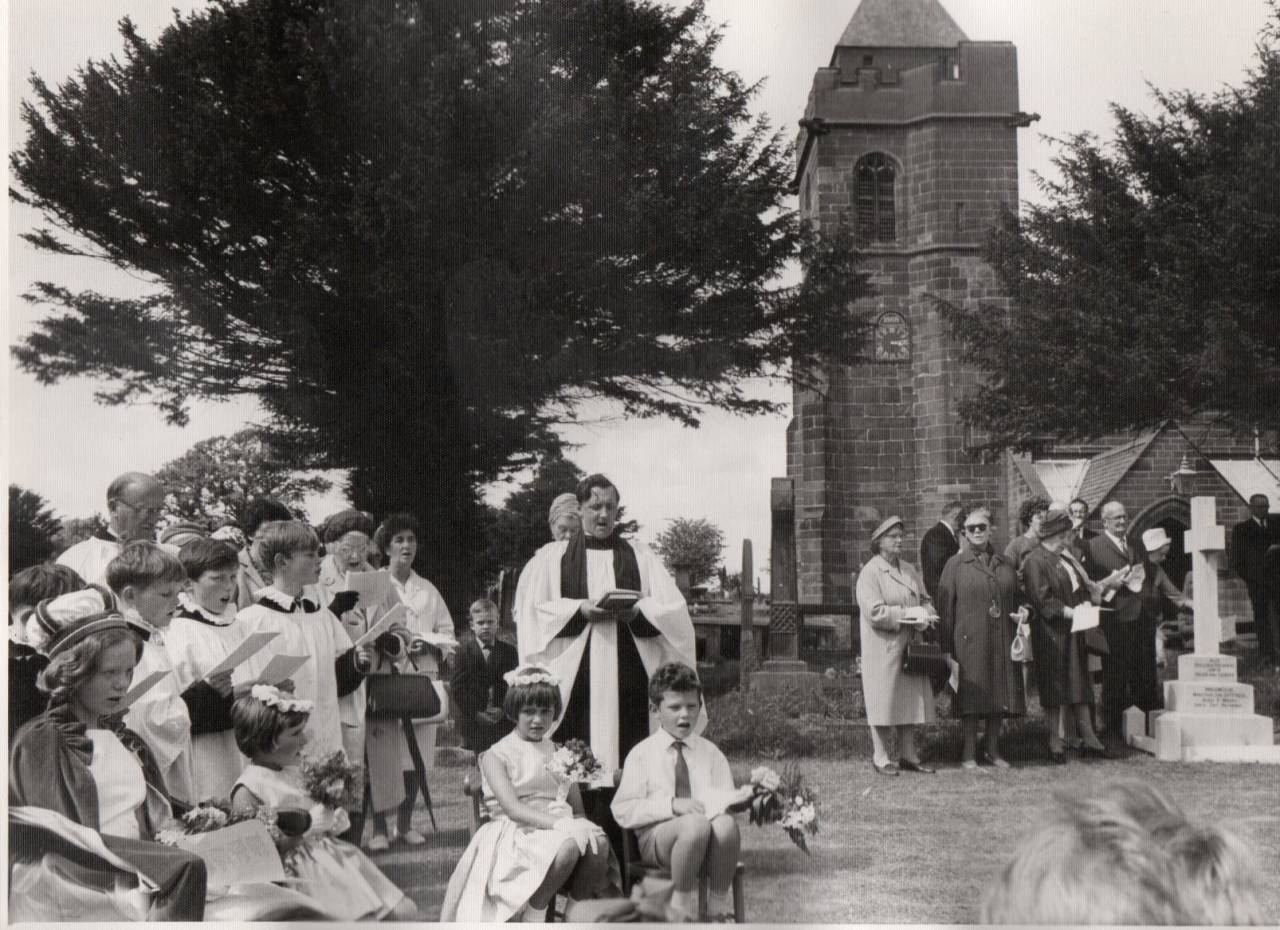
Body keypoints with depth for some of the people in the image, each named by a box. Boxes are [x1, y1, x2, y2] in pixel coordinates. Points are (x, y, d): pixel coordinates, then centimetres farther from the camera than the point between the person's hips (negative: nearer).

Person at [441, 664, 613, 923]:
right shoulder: (496, 755, 4)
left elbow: (577, 807, 14)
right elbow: (513, 808, -11)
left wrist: (579, 823, -12)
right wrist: (559, 823, -26)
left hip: (561, 829, 4)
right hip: (518, 834, -4)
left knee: (598, 843, -30)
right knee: (568, 844, -36)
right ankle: (533, 916, -15)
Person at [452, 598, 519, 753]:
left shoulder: (509, 651, 7)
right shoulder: (463, 650, 1)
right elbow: (456, 686, -5)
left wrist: (503, 710, -11)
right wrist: (475, 712, -12)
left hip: (503, 722, 1)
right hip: (473, 722, -1)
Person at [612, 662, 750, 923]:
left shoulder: (711, 753, 19)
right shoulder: (641, 754, 8)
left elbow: (722, 799, 9)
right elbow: (622, 811, -2)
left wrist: (743, 796, -16)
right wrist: (672, 804, -14)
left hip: (707, 842, 3)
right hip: (655, 838, -3)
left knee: (726, 822, -34)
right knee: (696, 823, -37)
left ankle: (718, 903, -15)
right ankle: (682, 902, -16)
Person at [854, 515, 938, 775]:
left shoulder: (909, 570, 13)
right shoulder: (869, 573, -9)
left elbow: (926, 600, 14)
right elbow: (875, 612, -17)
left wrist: (925, 616, -9)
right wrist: (909, 614, -17)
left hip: (909, 646, 6)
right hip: (882, 648, -6)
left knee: (911, 700, 6)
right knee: (883, 701, -2)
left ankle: (908, 755, 14)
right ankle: (880, 757, 8)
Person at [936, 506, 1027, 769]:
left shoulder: (1004, 564, 11)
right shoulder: (955, 564, 0)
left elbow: (1017, 597, 22)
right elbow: (945, 606, -2)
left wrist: (1023, 610, -2)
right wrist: (947, 646, -8)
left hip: (1002, 639, 4)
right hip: (970, 639, -4)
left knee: (999, 695, 7)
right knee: (972, 696, -2)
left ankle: (993, 749, 19)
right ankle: (969, 753, 7)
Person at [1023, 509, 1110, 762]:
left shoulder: (1065, 557, 13)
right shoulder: (1035, 561, -14)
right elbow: (1041, 600, -20)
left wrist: (1095, 590, 8)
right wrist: (1068, 611, -24)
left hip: (1073, 632, 8)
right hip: (1051, 634, -8)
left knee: (1080, 684, 9)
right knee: (1055, 688, -2)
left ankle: (1088, 739, 12)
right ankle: (1055, 744, 6)